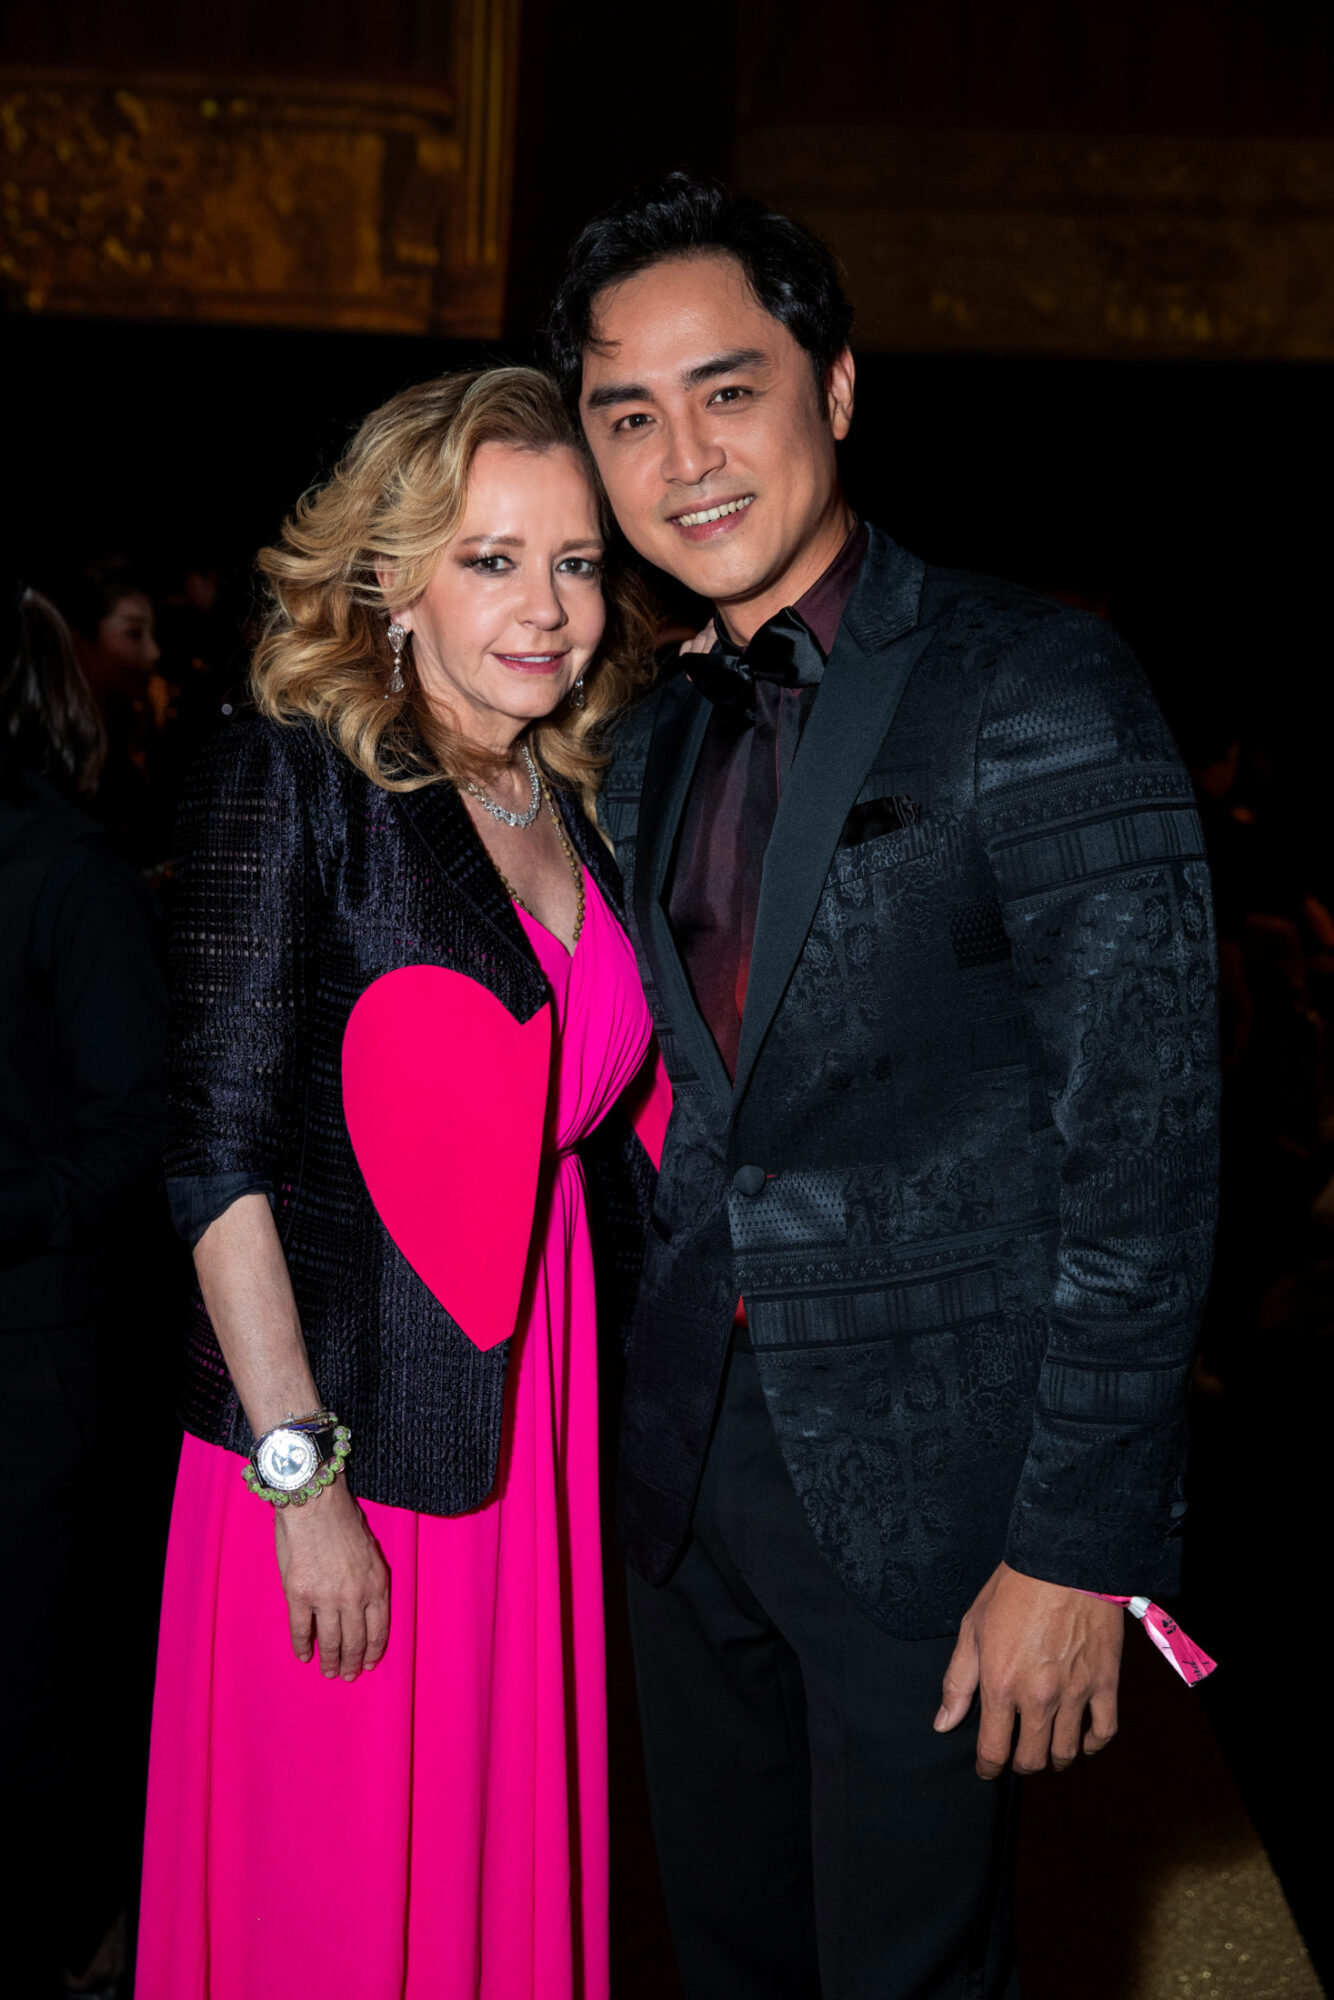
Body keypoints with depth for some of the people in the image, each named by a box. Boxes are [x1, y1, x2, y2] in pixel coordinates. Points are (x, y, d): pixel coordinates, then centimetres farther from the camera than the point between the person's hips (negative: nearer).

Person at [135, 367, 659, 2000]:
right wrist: (303, 1480, -16)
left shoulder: (575, 814, 8)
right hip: (346, 1424, -5)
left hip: (537, 1419, 6)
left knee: (516, 1855, 17)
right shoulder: (288, 780, -10)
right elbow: (218, 1148, -13)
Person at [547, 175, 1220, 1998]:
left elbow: (1144, 1144, -16)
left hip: (928, 1487, -6)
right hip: (694, 1472, 6)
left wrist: (1080, 1545, -17)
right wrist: (660, 1418, 10)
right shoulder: (651, 749, 9)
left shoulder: (1035, 688, -13)